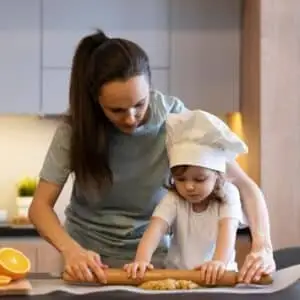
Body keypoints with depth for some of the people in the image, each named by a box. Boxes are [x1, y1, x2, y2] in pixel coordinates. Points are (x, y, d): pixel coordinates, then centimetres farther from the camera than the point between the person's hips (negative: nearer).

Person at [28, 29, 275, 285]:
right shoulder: (77, 126, -13)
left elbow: (244, 185, -13)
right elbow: (40, 206, -12)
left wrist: (262, 247, -28)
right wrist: (71, 250, -30)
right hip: (89, 257, 1)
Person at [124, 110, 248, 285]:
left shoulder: (227, 194, -6)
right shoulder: (173, 199, -4)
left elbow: (227, 229, -21)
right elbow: (155, 229, -19)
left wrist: (219, 262, -40)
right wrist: (142, 260, -37)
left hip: (217, 276, 0)